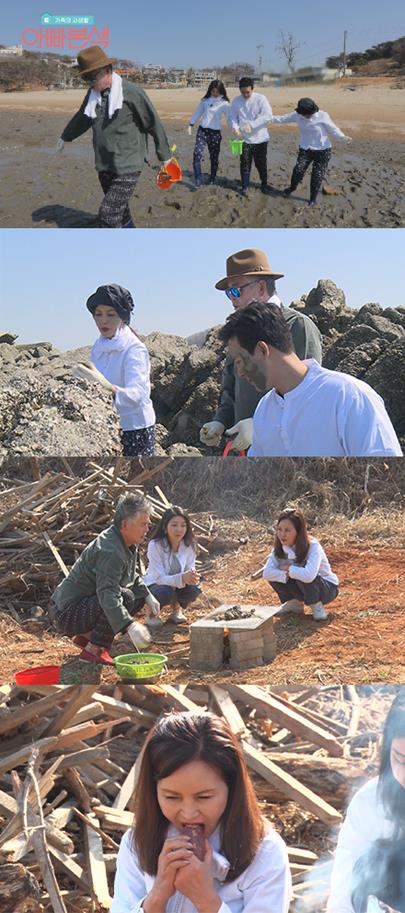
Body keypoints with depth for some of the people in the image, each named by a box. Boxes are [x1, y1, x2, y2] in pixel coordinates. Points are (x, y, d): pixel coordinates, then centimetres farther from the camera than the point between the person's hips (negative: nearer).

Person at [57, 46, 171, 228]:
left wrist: (164, 156, 1)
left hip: (127, 167, -7)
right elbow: (82, 119, 26)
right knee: (120, 213, 15)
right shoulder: (93, 94, 6)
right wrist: (65, 137, 42)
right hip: (104, 167, 7)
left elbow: (154, 124, -6)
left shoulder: (131, 93, -14)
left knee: (108, 215, -15)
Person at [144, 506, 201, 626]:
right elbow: (160, 578, -28)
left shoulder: (189, 545, -13)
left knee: (194, 588, -27)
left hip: (177, 586, 4)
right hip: (155, 586, -3)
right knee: (166, 591, -36)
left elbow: (190, 569, -8)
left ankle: (177, 610, 5)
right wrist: (182, 578, -47)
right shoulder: (155, 545, -25)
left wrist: (192, 575, -34)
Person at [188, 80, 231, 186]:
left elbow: (229, 117, -12)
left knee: (214, 157, 7)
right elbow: (198, 112, 15)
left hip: (215, 132, -1)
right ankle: (198, 179, -15)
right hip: (202, 130, 1)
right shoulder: (205, 100, 4)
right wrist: (191, 124, 15)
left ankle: (212, 180, 24)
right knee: (197, 154, -17)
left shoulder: (224, 103, -4)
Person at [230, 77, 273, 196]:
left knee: (261, 164, 10)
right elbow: (233, 116, 6)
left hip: (260, 138, -2)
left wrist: (251, 124, -28)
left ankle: (264, 184, 29)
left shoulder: (260, 99, -11)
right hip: (245, 138, 2)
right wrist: (235, 127, -16)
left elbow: (268, 116, -20)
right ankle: (245, 186, 16)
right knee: (245, 164, 2)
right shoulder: (236, 101, 0)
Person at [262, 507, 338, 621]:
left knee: (305, 578, -36)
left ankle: (317, 606, -9)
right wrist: (287, 574, -36)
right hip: (301, 587, 5)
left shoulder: (313, 546, -29)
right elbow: (267, 573, -22)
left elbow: (308, 575, -46)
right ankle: (294, 603, 4)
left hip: (327, 588, -5)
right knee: (275, 574, -19)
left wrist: (288, 569, -29)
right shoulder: (279, 547, -12)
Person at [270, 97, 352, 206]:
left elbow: (333, 129, -16)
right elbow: (283, 119, 5)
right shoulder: (297, 115, -10)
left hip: (322, 151, -3)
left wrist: (343, 138, -31)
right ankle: (292, 187, 29)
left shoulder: (323, 116, -21)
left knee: (318, 176, 2)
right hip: (305, 149, 3)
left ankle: (313, 198, 22)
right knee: (298, 171, -3)